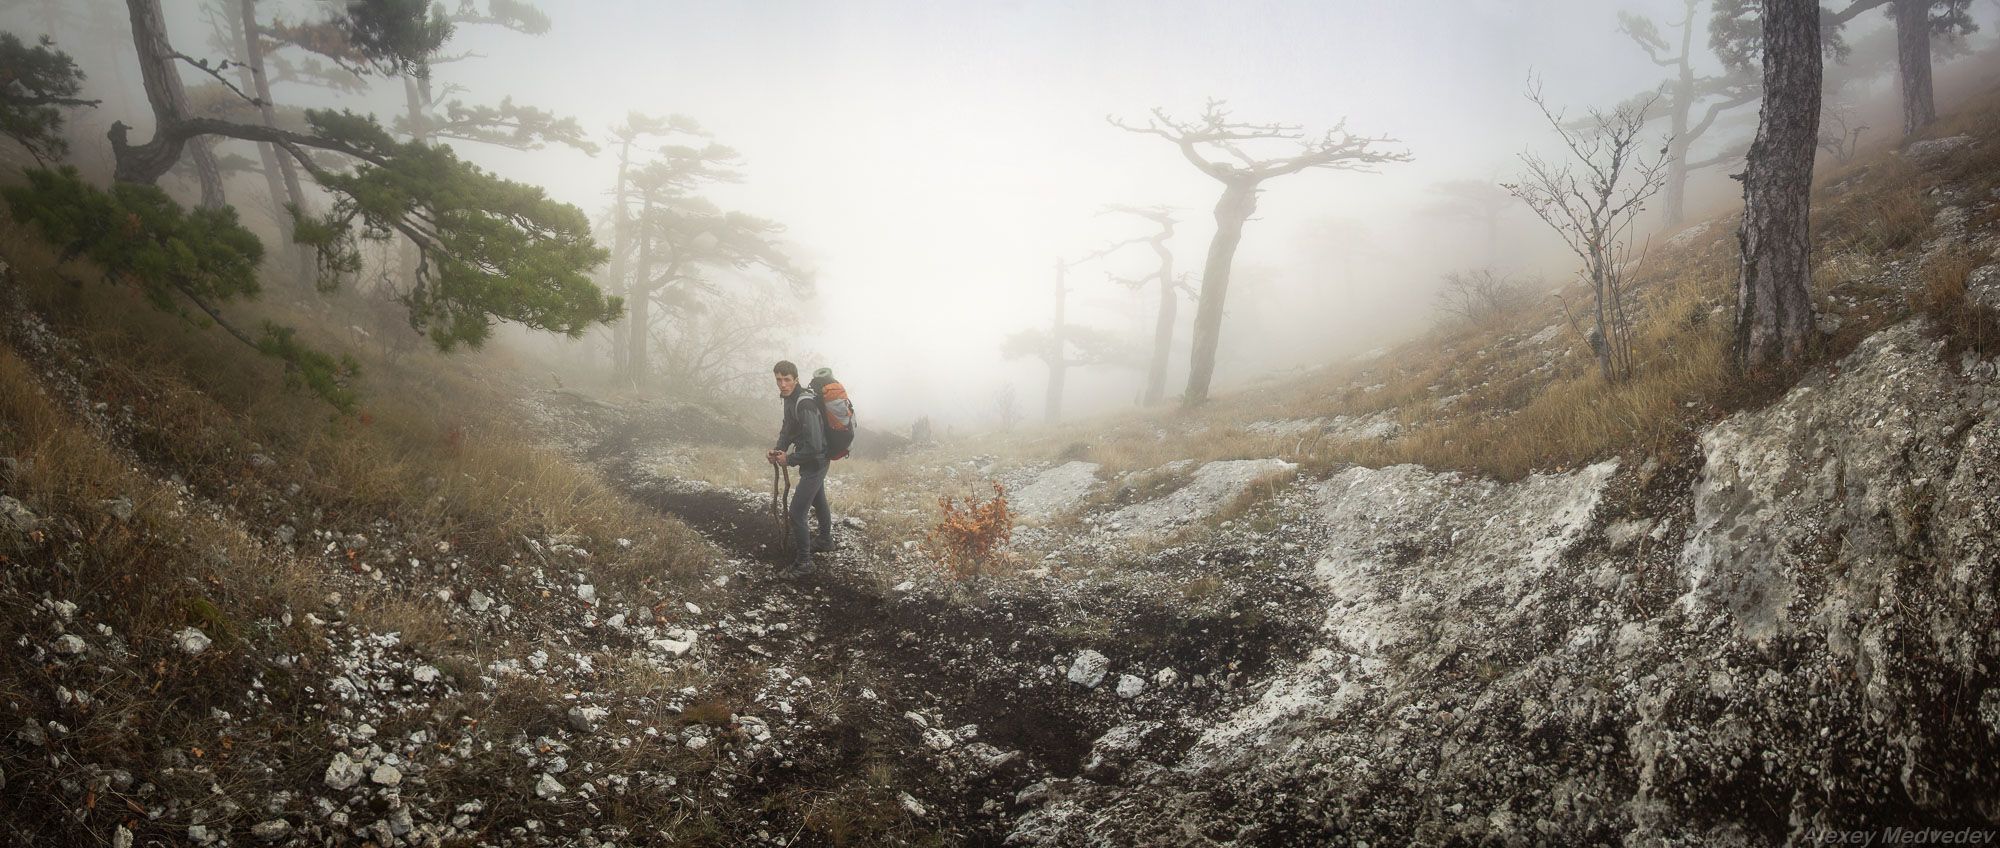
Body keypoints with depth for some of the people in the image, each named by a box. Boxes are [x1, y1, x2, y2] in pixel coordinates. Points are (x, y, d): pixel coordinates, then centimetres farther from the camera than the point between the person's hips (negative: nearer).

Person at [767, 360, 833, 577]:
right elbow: (788, 429, 14)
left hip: (815, 463, -10)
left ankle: (803, 562, 3)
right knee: (818, 502, 29)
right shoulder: (791, 398, 1)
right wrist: (777, 450, -4)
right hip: (815, 462, 10)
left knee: (797, 513, -9)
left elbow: (814, 445, -32)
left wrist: (789, 459, -20)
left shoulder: (805, 404, -29)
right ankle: (825, 541, 51)